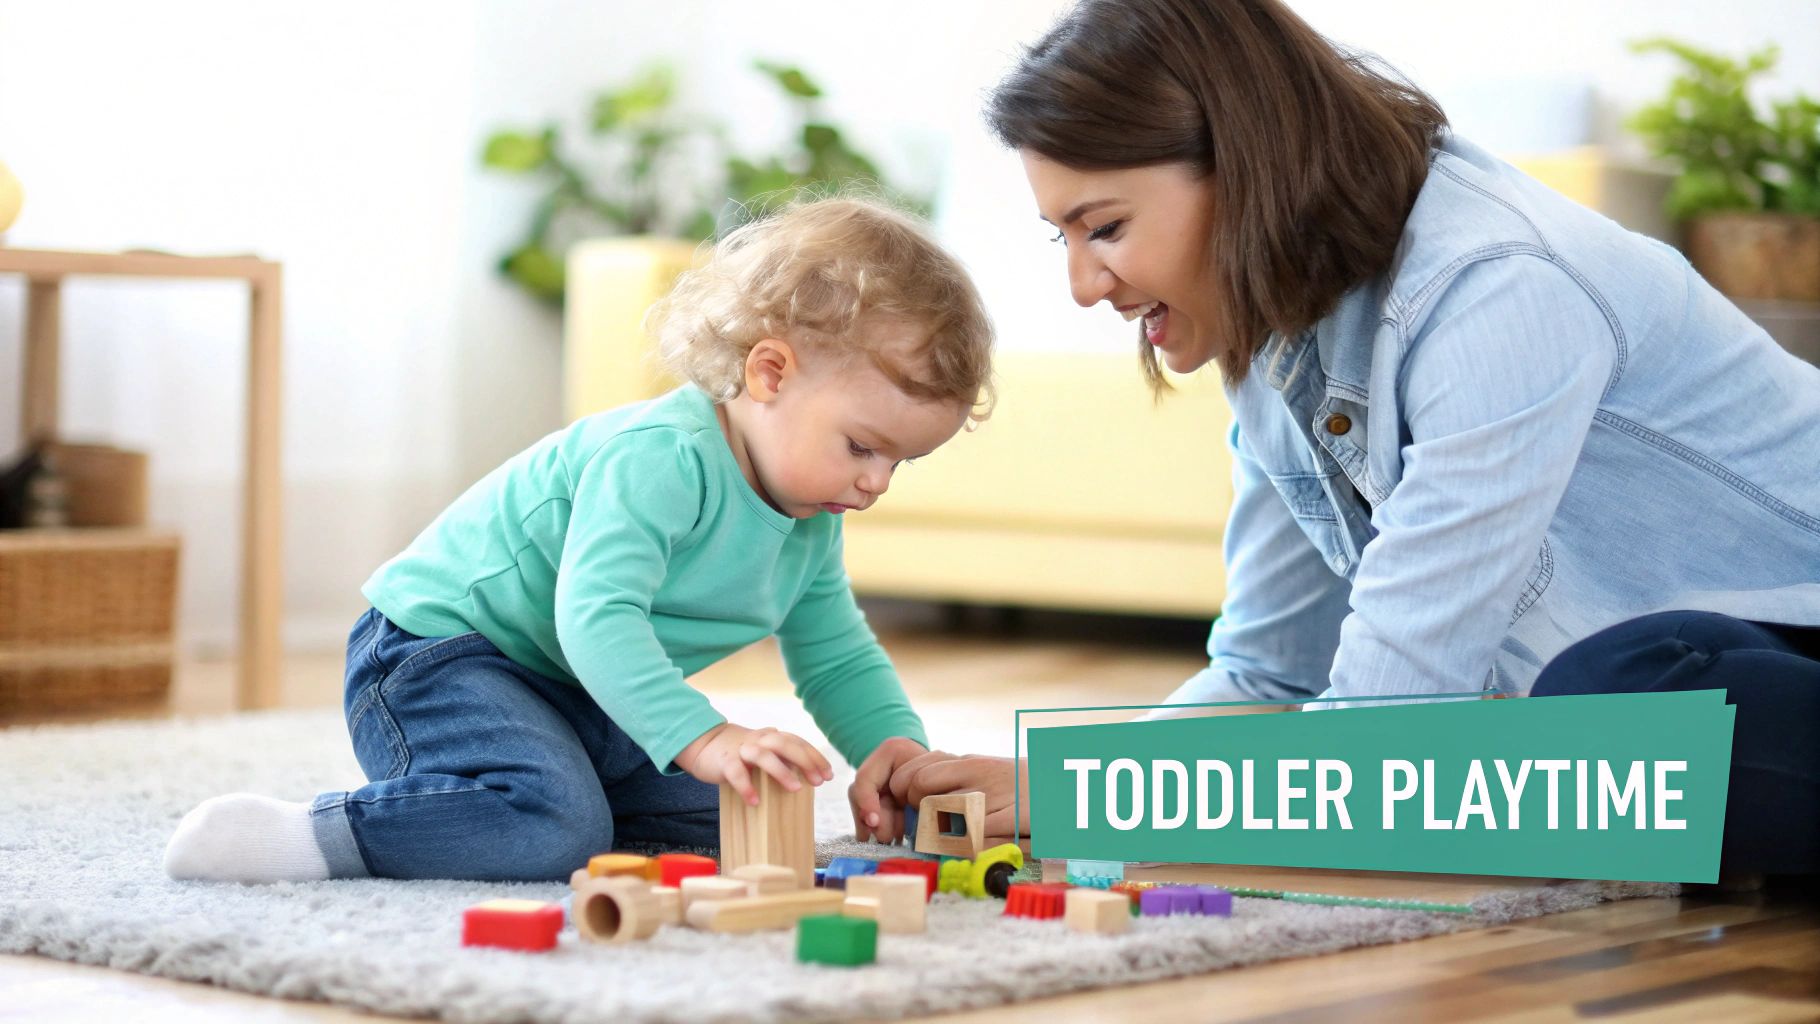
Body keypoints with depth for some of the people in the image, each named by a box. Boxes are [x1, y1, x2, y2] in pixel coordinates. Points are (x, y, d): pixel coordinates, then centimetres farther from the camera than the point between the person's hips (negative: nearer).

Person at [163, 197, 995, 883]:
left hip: (579, 699, 10)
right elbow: (597, 616, -39)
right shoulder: (660, 457, -28)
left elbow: (837, 657, 15)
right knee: (555, 822, -33)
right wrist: (702, 739, -48)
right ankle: (306, 837, -26)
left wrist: (894, 742, -5)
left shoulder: (810, 526, 3)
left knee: (727, 818, 5)